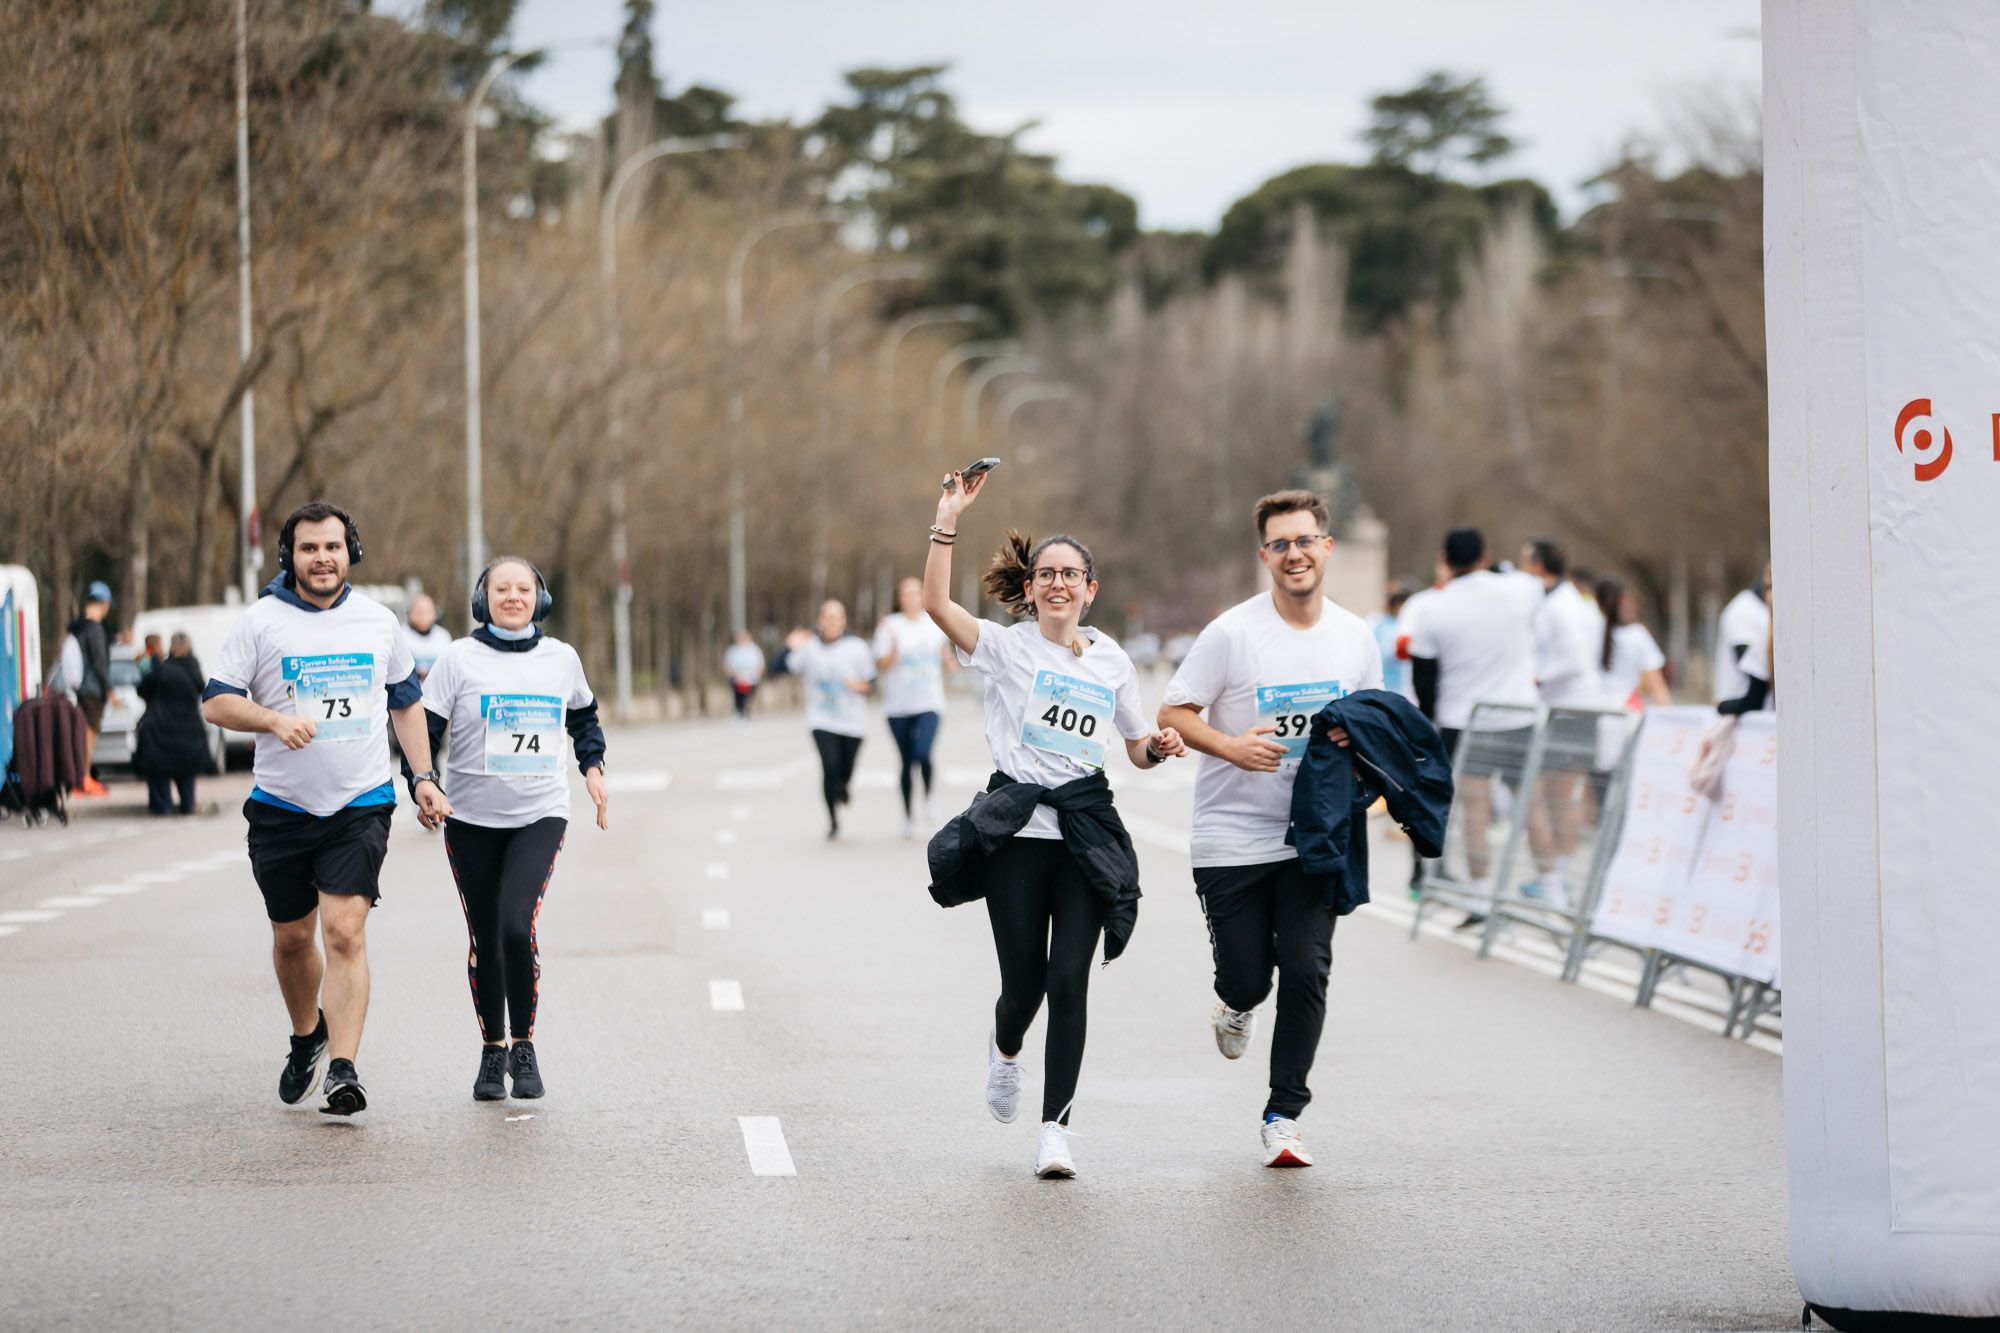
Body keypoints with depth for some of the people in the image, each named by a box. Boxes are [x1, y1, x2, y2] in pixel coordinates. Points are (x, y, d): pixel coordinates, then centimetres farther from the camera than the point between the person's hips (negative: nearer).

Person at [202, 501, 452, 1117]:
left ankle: (343, 1068, -19)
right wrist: (274, 719, -19)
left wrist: (424, 777, 11)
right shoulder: (261, 622, -1)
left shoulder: (378, 621, 7)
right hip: (282, 807, 1)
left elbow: (406, 702, 19)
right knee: (291, 937, 13)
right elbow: (216, 701, -2)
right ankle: (307, 1036, 40)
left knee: (345, 932, -16)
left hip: (360, 805, -1)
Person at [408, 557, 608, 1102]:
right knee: (485, 939, 6)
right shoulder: (460, 659, -2)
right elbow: (423, 729, -3)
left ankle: (524, 1045, -3)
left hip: (540, 815, 0)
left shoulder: (561, 659, 7)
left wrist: (592, 766, 12)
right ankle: (492, 1051, 22)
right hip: (472, 819, 0)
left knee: (517, 924, -18)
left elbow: (584, 718, 25)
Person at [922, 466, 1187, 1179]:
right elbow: (936, 603, -16)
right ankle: (1005, 1049, 37)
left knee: (1069, 979, -8)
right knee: (1024, 980, 0)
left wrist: (1160, 745, -1)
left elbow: (1137, 748, 22)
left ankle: (1055, 1128, -1)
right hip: (1017, 828, -2)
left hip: (1086, 833, 2)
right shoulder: (1007, 645, 2)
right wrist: (948, 521, -21)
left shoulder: (1112, 661, 13)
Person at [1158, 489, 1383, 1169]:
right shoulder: (1232, 633, -9)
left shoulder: (1356, 636, 4)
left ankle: (1283, 1115, 4)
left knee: (1307, 972, -9)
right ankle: (1238, 1004, 39)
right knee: (1247, 979, 0)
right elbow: (1173, 714, -5)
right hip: (1231, 838, -2)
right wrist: (1232, 747, -22)